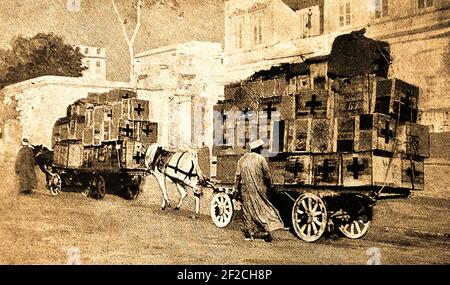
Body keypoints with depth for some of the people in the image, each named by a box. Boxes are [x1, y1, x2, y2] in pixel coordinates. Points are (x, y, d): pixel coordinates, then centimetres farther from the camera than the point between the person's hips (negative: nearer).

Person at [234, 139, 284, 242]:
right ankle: (265, 231, -1)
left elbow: (238, 175, 5)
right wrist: (268, 186, 10)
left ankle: (249, 234, 9)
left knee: (247, 210, 7)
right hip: (258, 190, -3)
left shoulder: (242, 159, 5)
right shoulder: (260, 159, -6)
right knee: (262, 208, 5)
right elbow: (267, 175, -4)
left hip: (245, 190, 3)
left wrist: (237, 189, 11)